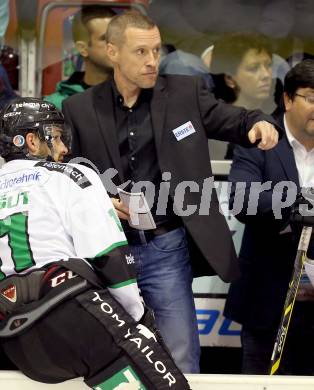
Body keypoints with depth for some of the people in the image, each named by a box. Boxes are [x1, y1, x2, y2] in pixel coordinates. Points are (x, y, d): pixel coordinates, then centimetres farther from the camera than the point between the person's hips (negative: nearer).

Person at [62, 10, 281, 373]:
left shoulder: (185, 93, 2)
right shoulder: (79, 109, 1)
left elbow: (234, 120, 6)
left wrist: (258, 123, -17)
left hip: (166, 250, 0)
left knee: (181, 365, -2)